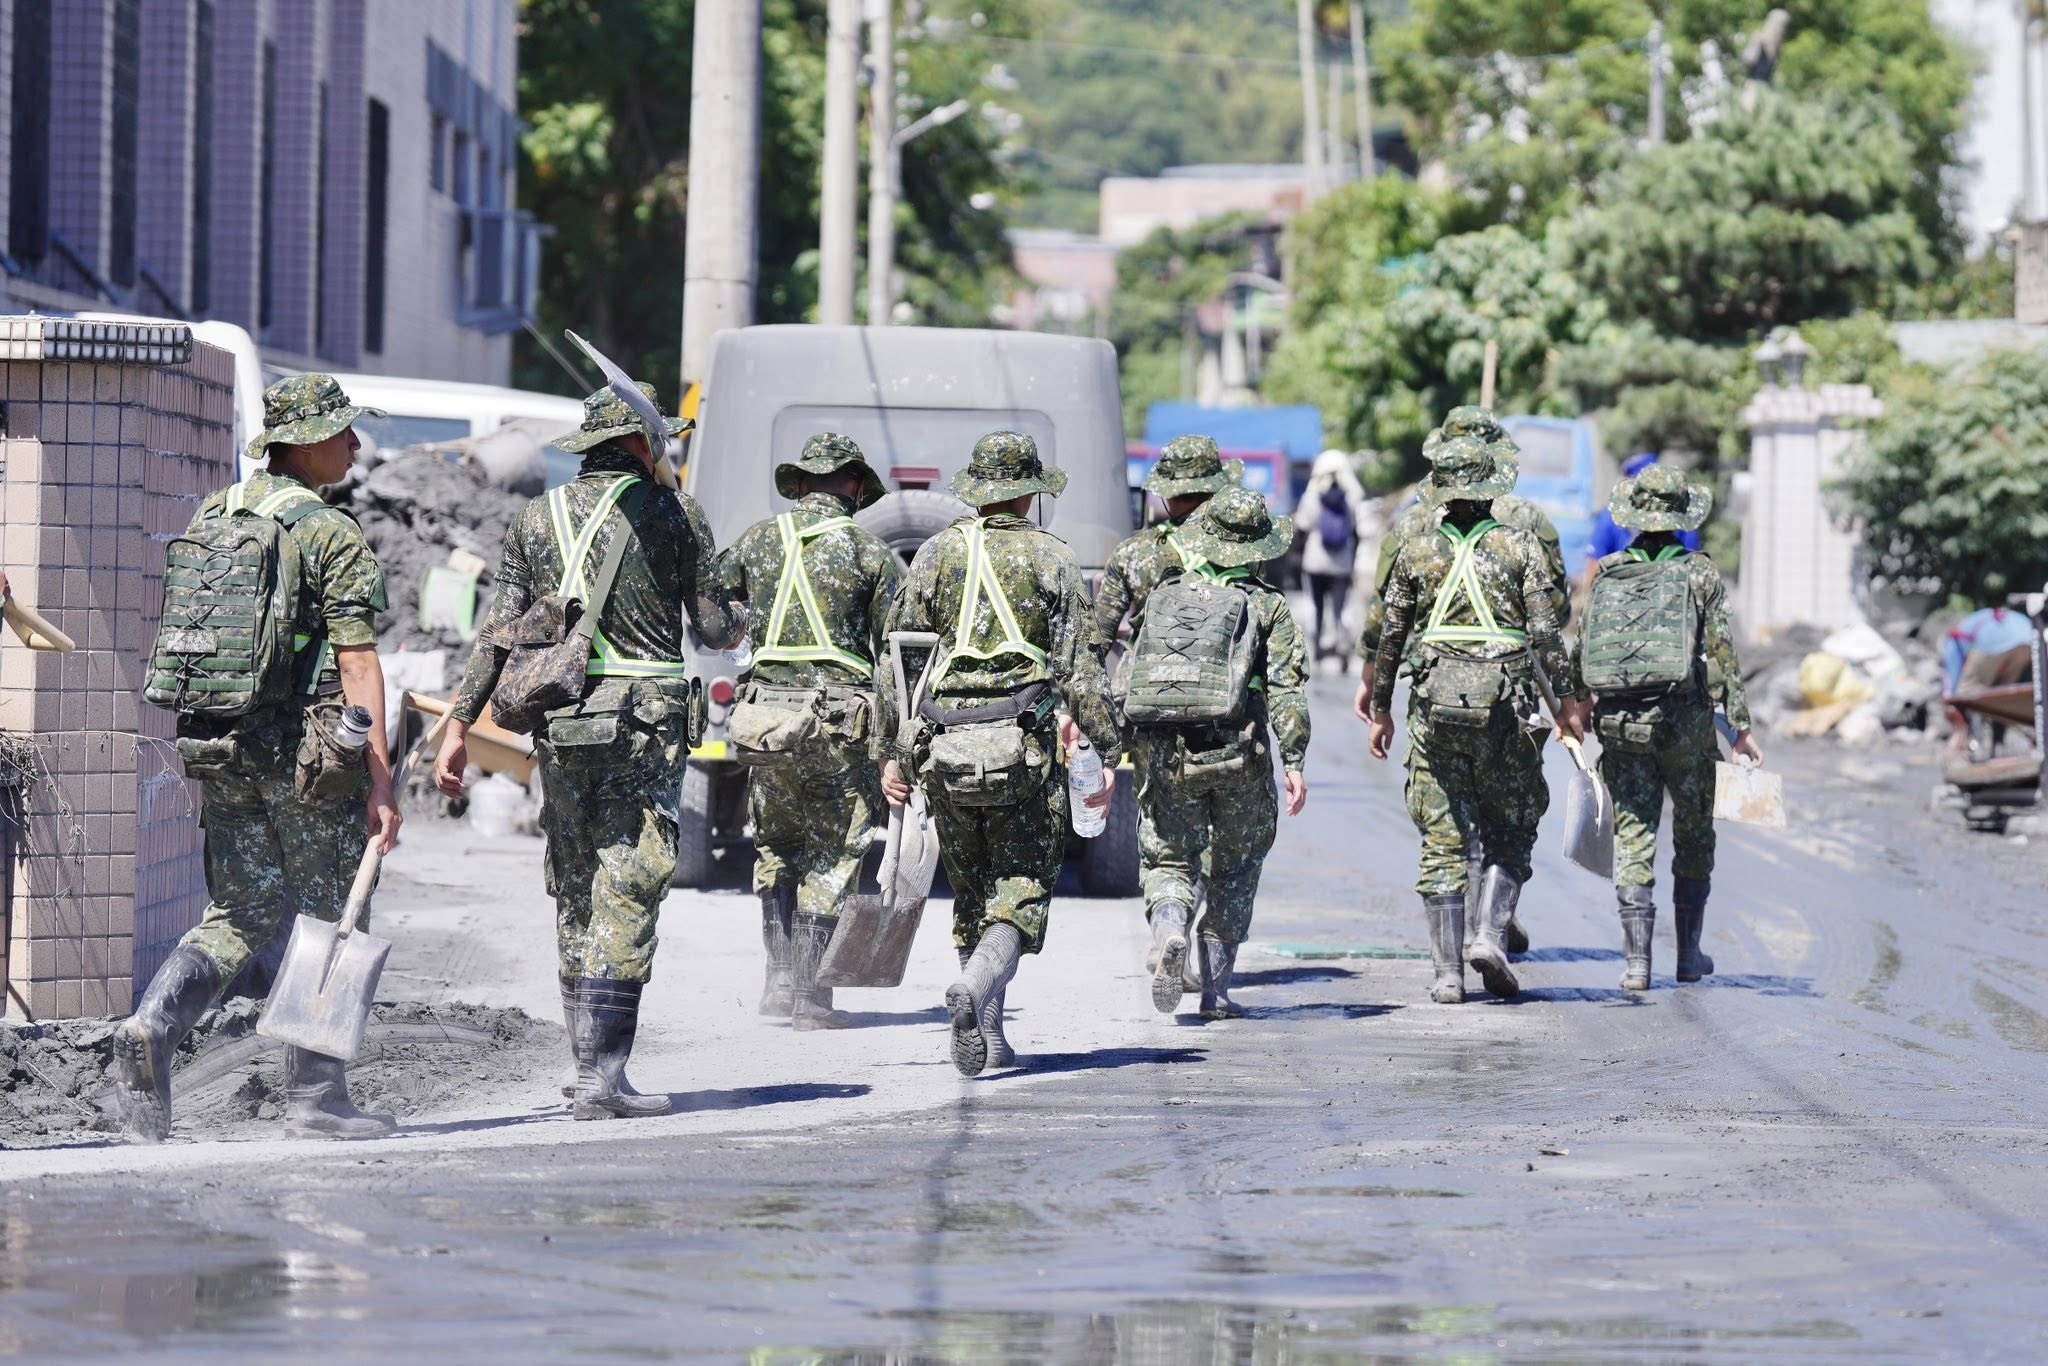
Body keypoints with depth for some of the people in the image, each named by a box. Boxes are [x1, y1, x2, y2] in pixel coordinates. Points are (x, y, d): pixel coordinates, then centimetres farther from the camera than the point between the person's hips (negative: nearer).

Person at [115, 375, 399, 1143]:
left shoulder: (208, 519, 10)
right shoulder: (332, 534, -11)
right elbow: (357, 662, -15)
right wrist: (380, 781, -16)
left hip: (218, 753, 6)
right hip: (307, 757, -6)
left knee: (240, 916, 13)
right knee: (330, 917, 7)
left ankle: (151, 1029, -11)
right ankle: (315, 1093, 8)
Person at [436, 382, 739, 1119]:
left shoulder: (536, 519, 10)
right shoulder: (673, 515, 0)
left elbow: (498, 631, 4)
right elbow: (713, 625, 1)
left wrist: (459, 726, 4)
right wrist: (733, 632, 25)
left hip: (560, 725, 4)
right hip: (644, 724, -4)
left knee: (575, 897, 14)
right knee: (626, 899, -7)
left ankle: (588, 1065, 18)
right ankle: (603, 1079, -14)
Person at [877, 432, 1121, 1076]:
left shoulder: (937, 553, 6)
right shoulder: (1053, 559, 1)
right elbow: (1080, 666, -4)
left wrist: (892, 751, 8)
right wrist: (1106, 752, -1)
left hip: (943, 749, 3)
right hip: (1025, 751, -3)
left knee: (972, 897, 16)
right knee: (1020, 899, 0)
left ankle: (988, 1037, 14)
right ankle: (973, 991, -27)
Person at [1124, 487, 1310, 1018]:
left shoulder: (1165, 597, 11)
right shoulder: (1267, 605, 3)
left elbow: (1127, 678, 11)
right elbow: (1286, 687, -6)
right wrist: (1294, 760, -8)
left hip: (1165, 754, 1)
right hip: (1241, 755, -1)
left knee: (1169, 860, 10)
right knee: (1236, 868, 14)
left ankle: (1168, 930, -23)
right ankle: (1216, 990, 12)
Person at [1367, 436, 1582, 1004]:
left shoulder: (1416, 552, 6)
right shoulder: (1520, 546, 0)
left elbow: (1391, 637, 9)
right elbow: (1545, 632, -5)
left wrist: (1381, 710, 18)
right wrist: (1567, 701, 1)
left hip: (1435, 707, 1)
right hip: (1503, 708, -1)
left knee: (1443, 841, 5)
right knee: (1509, 834, 12)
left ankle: (1448, 972, 1)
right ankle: (1489, 933, -9)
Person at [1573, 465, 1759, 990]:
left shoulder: (1606, 572, 5)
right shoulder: (1700, 573, -2)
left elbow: (1583, 648, 5)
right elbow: (1722, 651, -5)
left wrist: (1580, 711, 16)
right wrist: (1740, 725, -2)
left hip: (1619, 723, 1)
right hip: (1685, 720, -1)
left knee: (1633, 835, 2)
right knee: (1694, 836, 15)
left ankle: (1636, 959, -7)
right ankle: (1689, 954, 20)